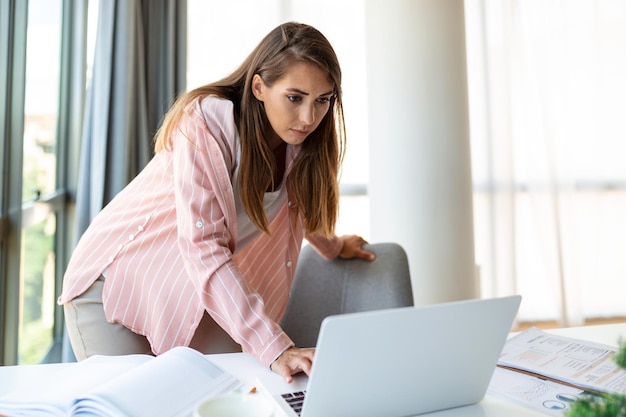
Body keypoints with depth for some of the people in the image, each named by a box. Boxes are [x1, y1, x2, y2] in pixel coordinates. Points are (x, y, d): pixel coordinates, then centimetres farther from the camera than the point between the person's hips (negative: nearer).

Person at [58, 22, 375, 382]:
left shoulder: (299, 137, -7)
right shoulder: (205, 124, -27)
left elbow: (299, 201, 16)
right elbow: (202, 248, -34)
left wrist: (333, 246, 29)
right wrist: (274, 348, -40)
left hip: (202, 294, 5)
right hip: (117, 282, -5)